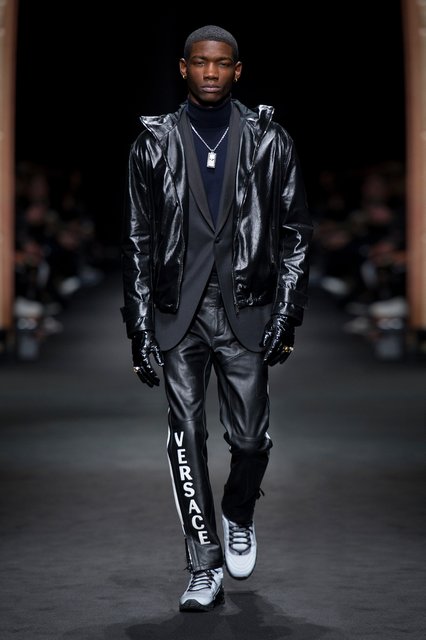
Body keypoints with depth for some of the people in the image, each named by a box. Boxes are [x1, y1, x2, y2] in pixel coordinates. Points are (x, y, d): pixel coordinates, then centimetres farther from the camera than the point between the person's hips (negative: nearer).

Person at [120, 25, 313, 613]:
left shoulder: (269, 141, 4)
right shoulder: (154, 143, 5)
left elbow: (295, 233, 5)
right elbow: (136, 241, 5)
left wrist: (285, 319, -2)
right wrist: (140, 329, 0)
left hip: (247, 312, 0)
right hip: (176, 314, 1)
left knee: (250, 437, 3)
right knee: (186, 437, 0)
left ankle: (239, 518, 35)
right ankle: (206, 568, 11)